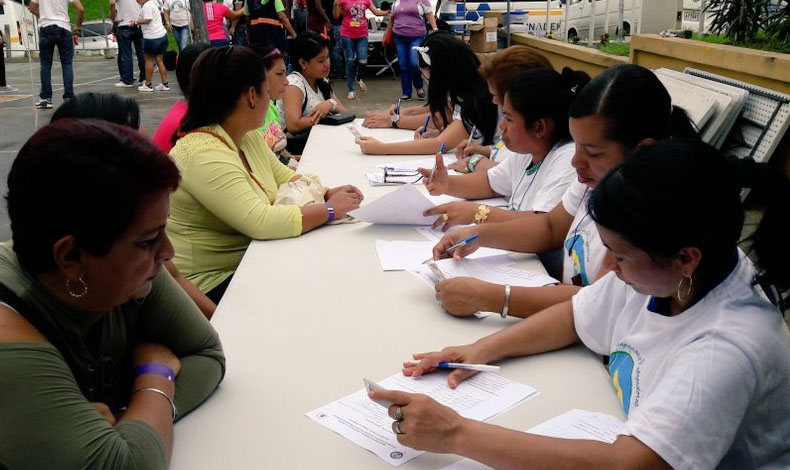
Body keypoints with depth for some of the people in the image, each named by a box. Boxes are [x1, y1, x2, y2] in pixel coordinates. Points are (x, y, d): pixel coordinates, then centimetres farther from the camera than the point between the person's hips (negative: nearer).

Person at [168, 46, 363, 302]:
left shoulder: (249, 137, 5)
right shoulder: (204, 155, -25)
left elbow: (286, 179, 15)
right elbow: (261, 222, -32)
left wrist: (328, 193, -5)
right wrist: (329, 209, -22)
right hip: (212, 284, -8)